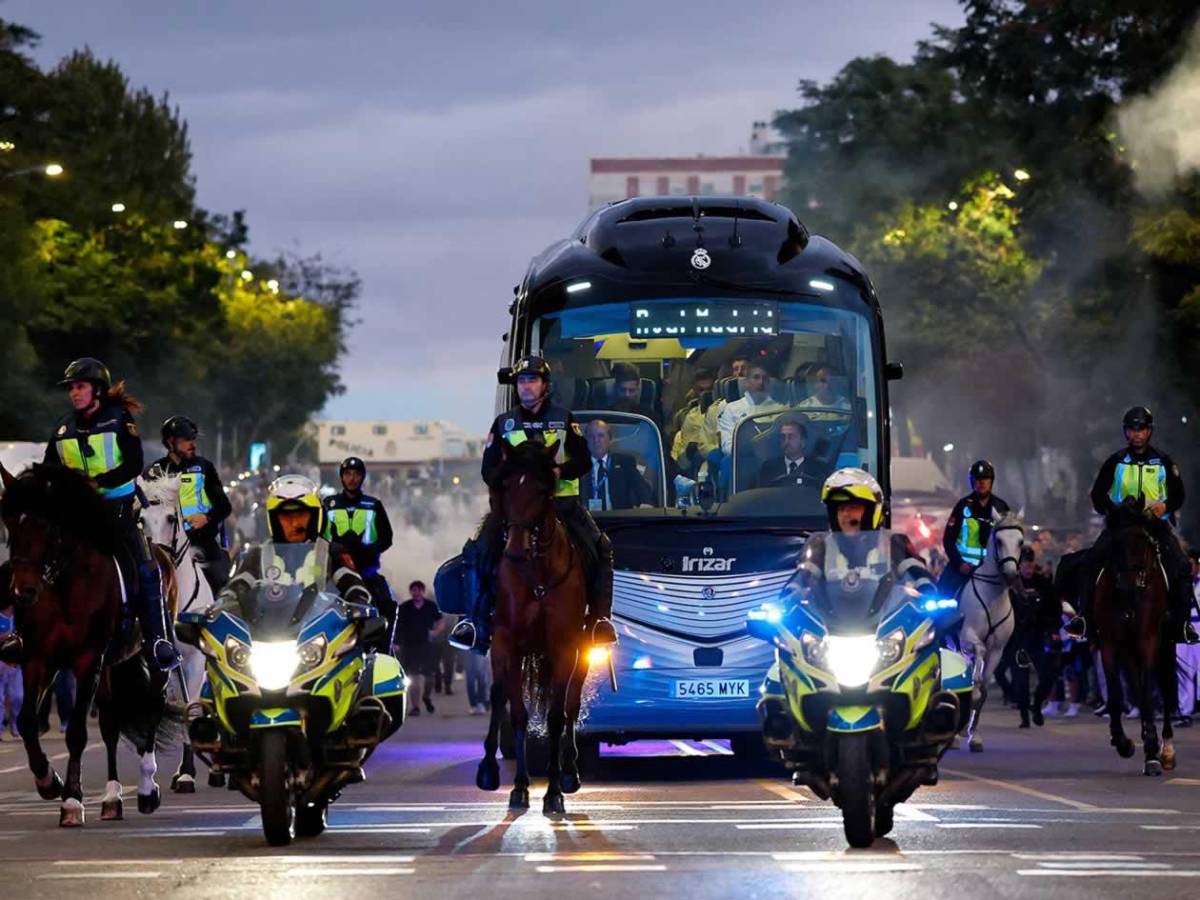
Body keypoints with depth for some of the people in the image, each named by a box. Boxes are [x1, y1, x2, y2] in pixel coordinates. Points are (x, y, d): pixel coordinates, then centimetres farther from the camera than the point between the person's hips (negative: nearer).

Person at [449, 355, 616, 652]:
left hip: (560, 500, 0)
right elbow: (489, 469, 6)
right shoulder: (504, 423, 10)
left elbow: (583, 461, 0)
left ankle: (599, 618, -7)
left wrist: (560, 471, -19)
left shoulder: (564, 419, 7)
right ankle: (475, 622, -13)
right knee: (478, 551, -21)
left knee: (600, 549, -18)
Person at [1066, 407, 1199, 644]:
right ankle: (1083, 617, -17)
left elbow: (1178, 495, 6)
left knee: (1181, 566, -17)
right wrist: (1111, 509, -11)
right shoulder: (1116, 462, 6)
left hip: (1156, 523, 0)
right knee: (1092, 560, -20)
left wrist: (1166, 506, -15)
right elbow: (1098, 494, 8)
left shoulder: (1163, 462, 6)